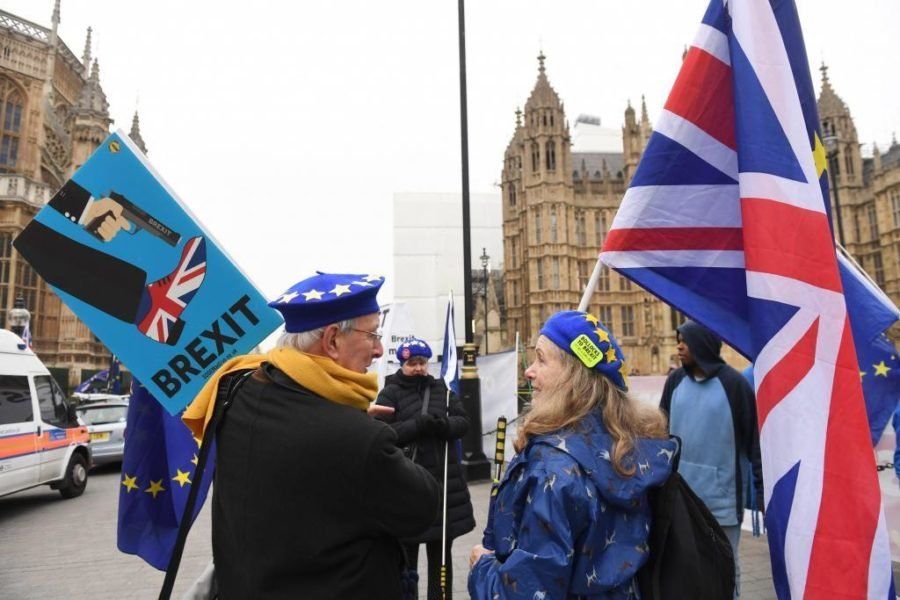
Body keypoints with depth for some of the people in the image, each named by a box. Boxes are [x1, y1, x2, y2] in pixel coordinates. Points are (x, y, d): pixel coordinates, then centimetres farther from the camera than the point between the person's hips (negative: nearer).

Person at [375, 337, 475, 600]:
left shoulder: (442, 389, 9)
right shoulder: (390, 393, -3)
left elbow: (463, 423, 3)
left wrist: (444, 424, -17)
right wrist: (418, 425, -25)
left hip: (444, 480, 4)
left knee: (441, 554, 17)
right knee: (406, 555, 10)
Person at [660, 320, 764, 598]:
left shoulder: (734, 384, -9)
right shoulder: (675, 381, 3)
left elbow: (755, 438, -7)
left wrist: (762, 490, -7)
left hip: (722, 495, -4)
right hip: (680, 492, 4)